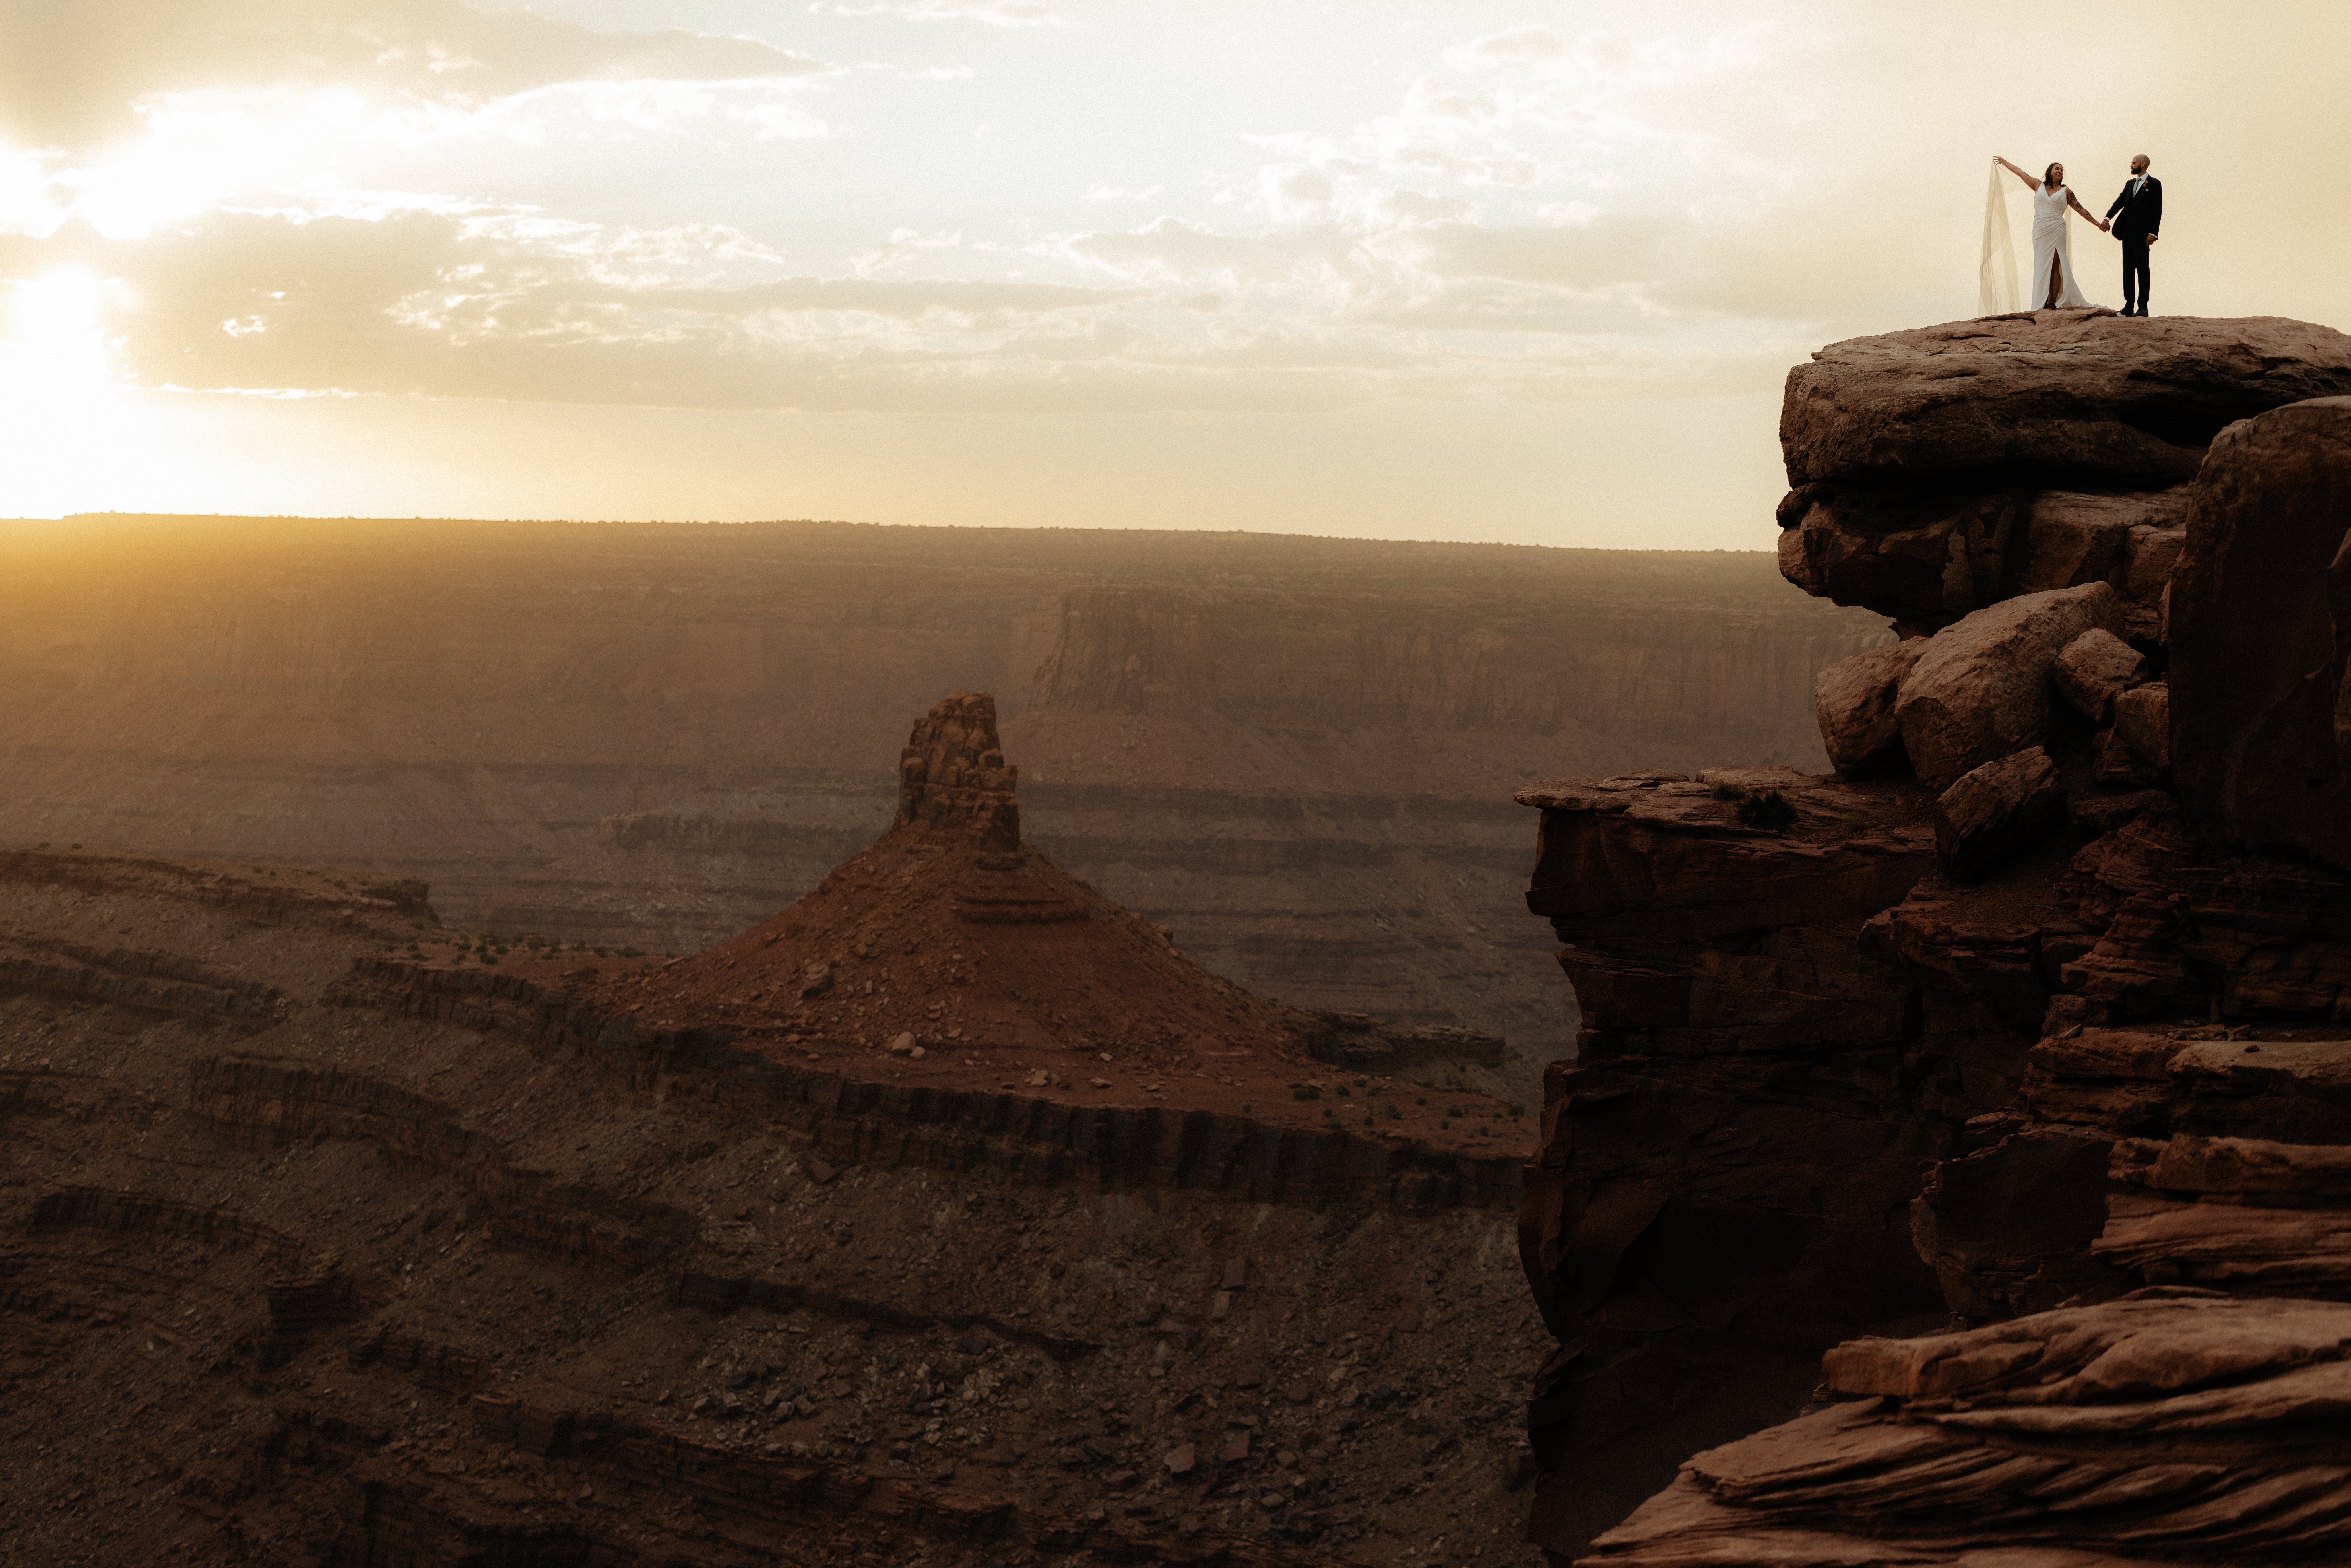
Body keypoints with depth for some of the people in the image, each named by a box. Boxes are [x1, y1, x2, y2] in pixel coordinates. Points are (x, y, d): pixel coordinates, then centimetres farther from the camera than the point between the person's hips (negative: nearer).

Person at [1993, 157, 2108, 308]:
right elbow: (2020, 173, 23)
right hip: (2040, 232, 2)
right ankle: (2042, 304, -1)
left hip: (2057, 232, -2)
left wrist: (2098, 224, 11)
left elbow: (2080, 209, 12)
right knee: (2042, 267, 0)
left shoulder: (2066, 191, 8)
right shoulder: (2039, 186, 13)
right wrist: (2004, 162, 32)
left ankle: (2053, 302, -9)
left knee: (2055, 267, -6)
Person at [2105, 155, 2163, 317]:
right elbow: (2120, 202, 8)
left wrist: (2153, 233, -15)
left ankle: (2143, 307, -5)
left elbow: (2157, 211, -7)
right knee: (2128, 269, 6)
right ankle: (2129, 306, 8)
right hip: (2128, 232, 7)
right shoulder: (2130, 184, 18)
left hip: (2142, 233, -7)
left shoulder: (2154, 184, -2)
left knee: (2142, 268, -6)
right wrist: (2108, 218, -9)